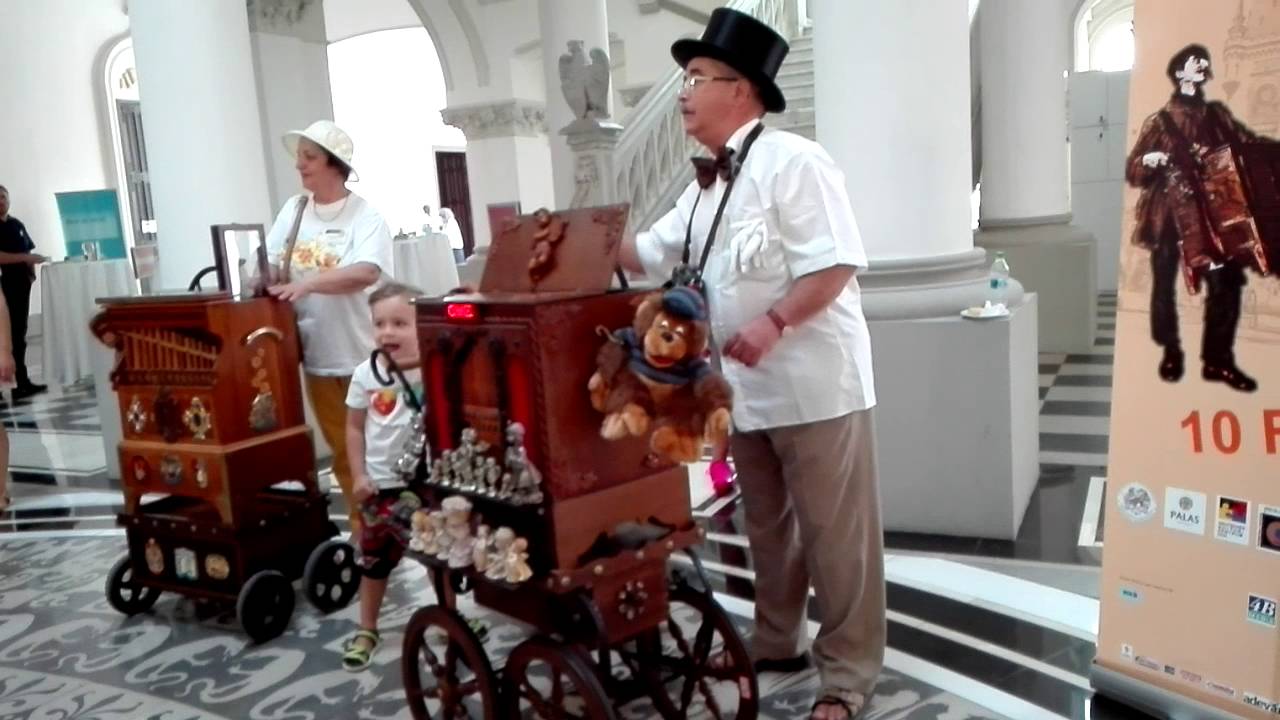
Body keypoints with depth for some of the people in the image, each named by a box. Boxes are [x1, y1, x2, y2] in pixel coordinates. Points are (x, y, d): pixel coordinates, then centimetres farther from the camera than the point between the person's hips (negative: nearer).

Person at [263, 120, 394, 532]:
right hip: (317, 355, 5)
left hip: (364, 355, -5)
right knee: (342, 450, 13)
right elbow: (272, 266, 9)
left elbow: (367, 272, -24)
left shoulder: (365, 216, -9)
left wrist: (307, 283, -31)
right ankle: (364, 530, 25)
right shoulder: (294, 209, 8)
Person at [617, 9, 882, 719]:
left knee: (834, 533, 4)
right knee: (767, 525, 20)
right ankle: (776, 640, 38)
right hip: (746, 387, 8)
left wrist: (773, 322, -28)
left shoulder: (791, 161, -13)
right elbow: (650, 251, 21)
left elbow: (837, 263, -19)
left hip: (811, 382, -8)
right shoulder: (705, 185, 12)